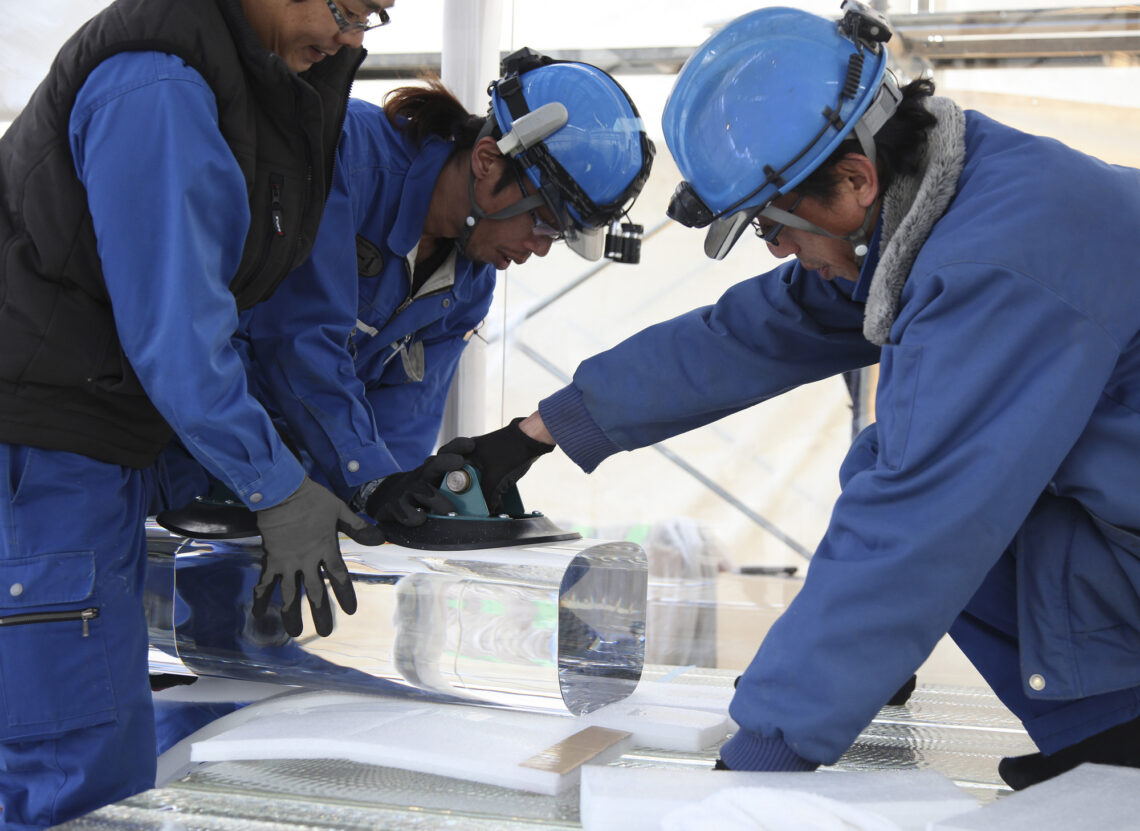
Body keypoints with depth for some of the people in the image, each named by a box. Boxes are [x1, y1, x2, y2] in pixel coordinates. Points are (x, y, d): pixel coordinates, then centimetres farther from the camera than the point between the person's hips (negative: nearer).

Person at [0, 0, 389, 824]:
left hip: (107, 441, 10)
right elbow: (171, 327, -22)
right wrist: (277, 489, -15)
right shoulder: (155, 86, -22)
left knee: (113, 754, 14)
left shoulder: (282, 67, 8)